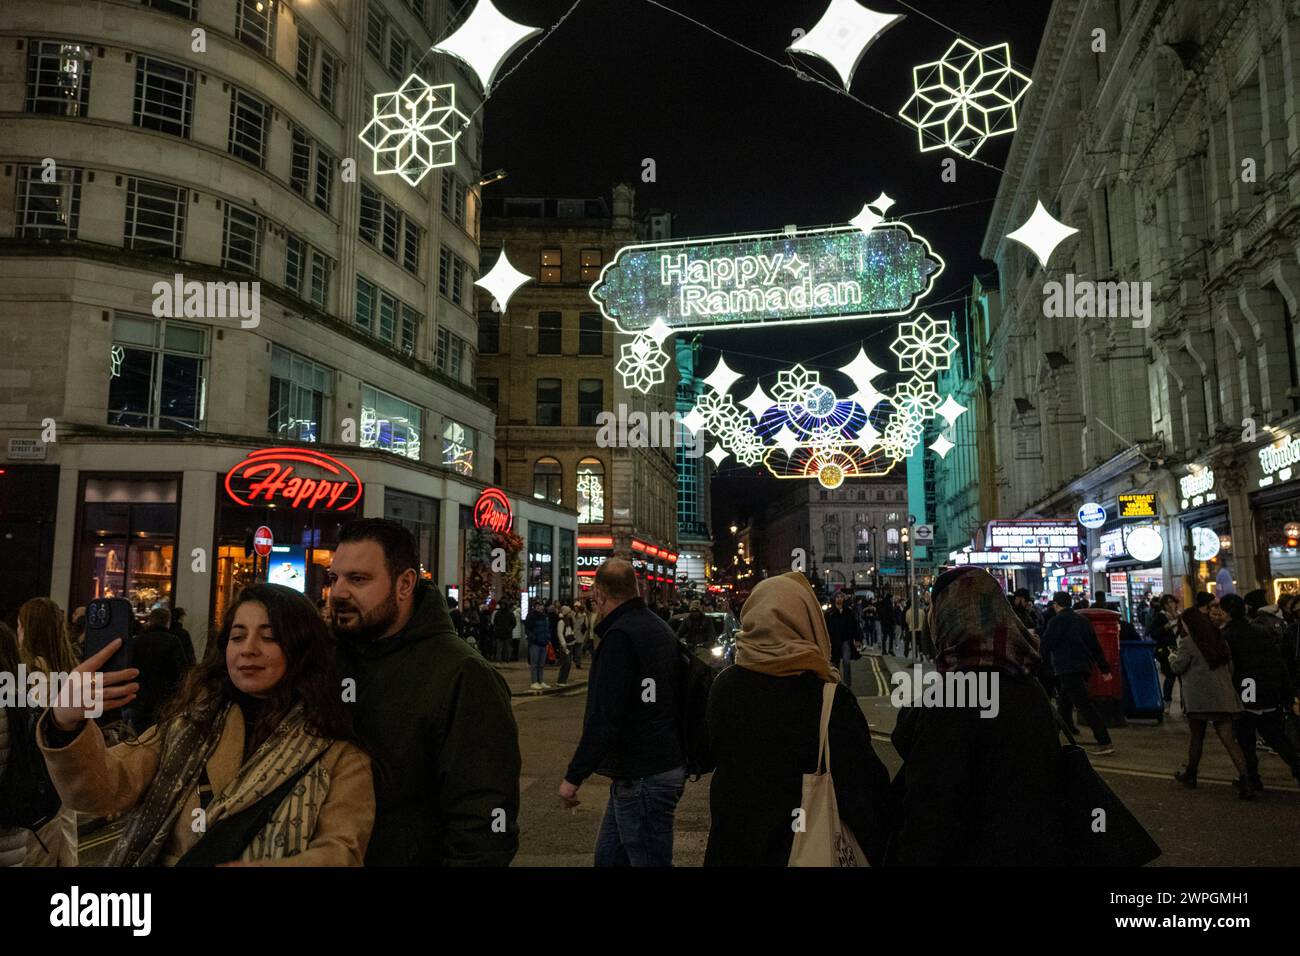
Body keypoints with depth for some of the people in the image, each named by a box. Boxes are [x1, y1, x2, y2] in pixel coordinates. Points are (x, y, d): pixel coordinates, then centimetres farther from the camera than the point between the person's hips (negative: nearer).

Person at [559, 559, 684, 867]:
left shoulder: (620, 636, -18)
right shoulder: (659, 627, 13)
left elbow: (603, 719, -24)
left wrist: (574, 776, -17)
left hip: (642, 779, -10)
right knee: (609, 856, 18)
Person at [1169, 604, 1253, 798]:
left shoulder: (1188, 643, -8)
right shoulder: (1219, 640, 13)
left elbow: (1177, 667, -3)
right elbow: (1230, 667, 19)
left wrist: (1172, 657, 17)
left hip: (1199, 698, -5)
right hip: (1223, 696, 5)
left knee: (1196, 736, 11)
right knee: (1229, 740, 1)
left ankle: (1190, 774, 25)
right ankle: (1244, 781, -10)